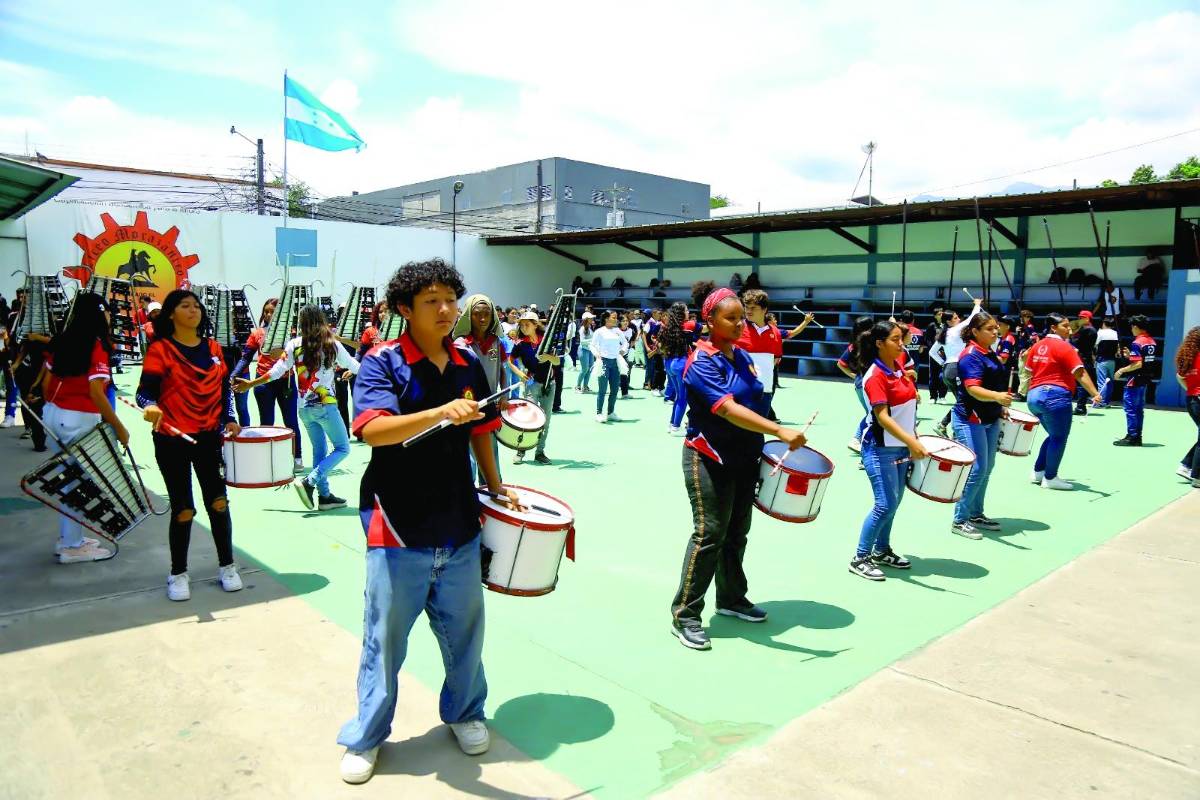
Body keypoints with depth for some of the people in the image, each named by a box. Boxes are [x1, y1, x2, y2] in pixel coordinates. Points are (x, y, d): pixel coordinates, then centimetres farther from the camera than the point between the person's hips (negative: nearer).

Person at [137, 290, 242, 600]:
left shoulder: (213, 348, 9)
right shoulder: (160, 349, -4)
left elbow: (224, 389, 14)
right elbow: (145, 391, -12)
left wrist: (228, 420, 0)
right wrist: (150, 406, -34)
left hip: (209, 437, 3)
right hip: (172, 440, -3)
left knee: (218, 502, 4)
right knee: (183, 510, 2)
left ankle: (227, 566, 20)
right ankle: (178, 574, 21)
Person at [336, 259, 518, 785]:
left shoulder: (468, 365, 5)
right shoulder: (383, 362, -10)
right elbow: (372, 429, -26)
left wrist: (495, 486, 12)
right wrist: (441, 412, -39)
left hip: (459, 525, 4)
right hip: (399, 526, -4)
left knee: (464, 628, 16)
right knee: (385, 637, 10)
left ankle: (465, 713, 40)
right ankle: (366, 737, 31)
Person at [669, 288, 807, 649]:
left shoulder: (743, 356, 9)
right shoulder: (702, 361, -17)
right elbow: (728, 409, -30)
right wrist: (780, 431, -38)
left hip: (744, 458, 8)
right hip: (709, 460, -8)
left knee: (737, 532, 16)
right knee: (709, 535, -7)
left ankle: (731, 599, 33)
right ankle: (684, 616, 2)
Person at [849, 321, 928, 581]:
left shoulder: (899, 366, 7)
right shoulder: (875, 376, -18)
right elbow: (882, 417, -25)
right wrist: (912, 442, -32)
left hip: (901, 446, 8)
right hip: (880, 449, -8)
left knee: (894, 502, 14)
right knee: (885, 505, -10)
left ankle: (882, 550, 28)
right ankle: (860, 559, 1)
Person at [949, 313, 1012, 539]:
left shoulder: (991, 355, 12)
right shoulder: (971, 356, -16)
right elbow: (973, 389, -28)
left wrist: (1001, 408, 21)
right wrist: (997, 397, -43)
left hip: (990, 419, 10)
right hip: (971, 420, -10)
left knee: (987, 468, 14)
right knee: (976, 470, -10)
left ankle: (976, 514, 26)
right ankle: (960, 520, -1)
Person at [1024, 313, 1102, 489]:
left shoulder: (1037, 345, 12)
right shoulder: (1064, 346, -9)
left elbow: (1028, 371, 19)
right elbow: (1080, 373, -18)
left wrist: (1032, 393, 29)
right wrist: (1095, 394, -24)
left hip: (1035, 397, 8)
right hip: (1055, 396, -8)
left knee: (1054, 435, 21)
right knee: (1059, 437, 3)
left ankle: (1038, 472, 22)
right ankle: (1050, 478, 7)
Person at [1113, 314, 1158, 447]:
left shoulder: (1137, 343, -17)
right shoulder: (1152, 341, 8)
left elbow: (1138, 364, -22)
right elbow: (1145, 360, 14)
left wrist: (1122, 370, -12)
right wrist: (1129, 355, 15)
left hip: (1135, 380, -9)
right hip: (1146, 379, 9)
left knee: (1130, 408, -3)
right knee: (1139, 408, 14)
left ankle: (1132, 437, -1)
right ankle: (1138, 437, 18)